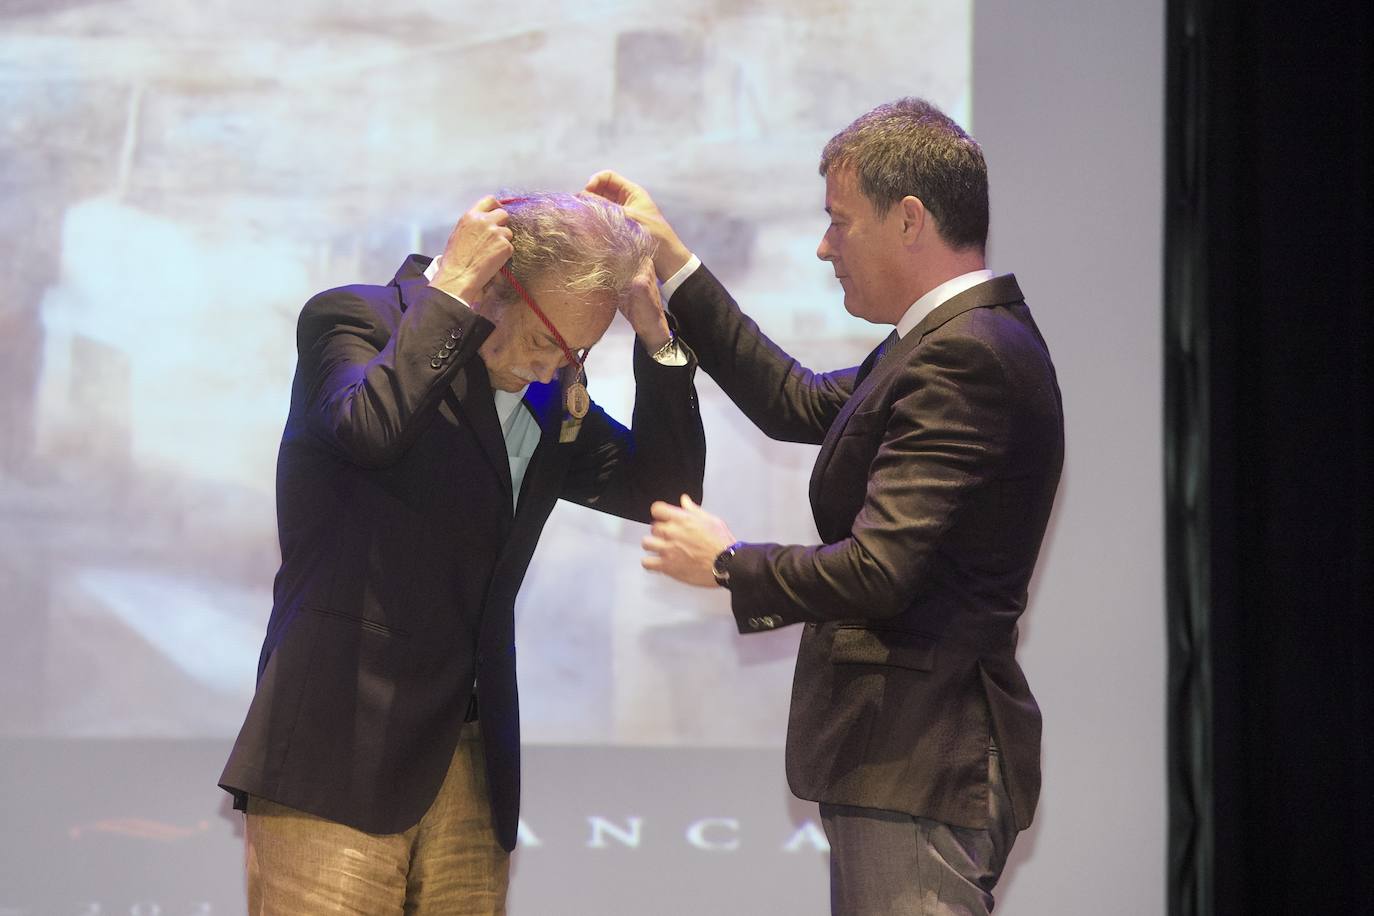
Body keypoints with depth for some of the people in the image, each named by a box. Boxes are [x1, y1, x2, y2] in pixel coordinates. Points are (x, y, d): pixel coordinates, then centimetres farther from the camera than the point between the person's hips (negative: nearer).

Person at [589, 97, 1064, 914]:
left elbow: (879, 571, -24)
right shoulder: (967, 340, 15)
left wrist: (726, 565, -7)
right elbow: (804, 406, 23)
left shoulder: (964, 357, -18)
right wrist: (672, 261, 23)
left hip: (921, 768, -11)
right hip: (906, 758, 11)